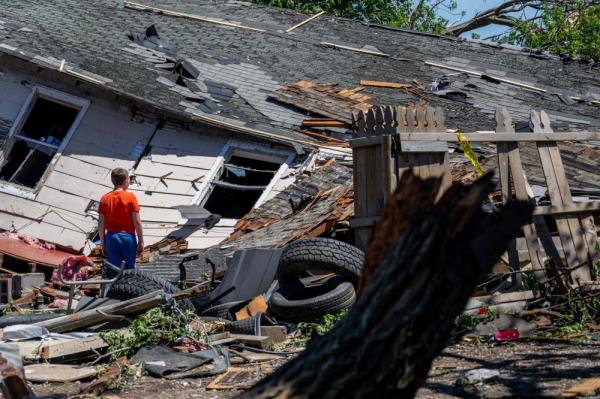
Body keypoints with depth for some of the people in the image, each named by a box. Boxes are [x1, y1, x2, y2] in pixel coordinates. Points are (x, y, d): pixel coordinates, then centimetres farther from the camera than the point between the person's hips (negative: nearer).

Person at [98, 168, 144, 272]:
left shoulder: (105, 198, 2)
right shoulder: (130, 197, -6)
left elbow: (101, 224, 2)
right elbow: (137, 221, -8)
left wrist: (103, 244, 10)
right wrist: (141, 241, 0)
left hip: (111, 238, 2)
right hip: (127, 237, -2)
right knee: (130, 270, 7)